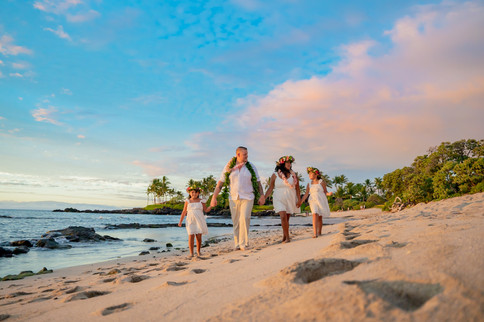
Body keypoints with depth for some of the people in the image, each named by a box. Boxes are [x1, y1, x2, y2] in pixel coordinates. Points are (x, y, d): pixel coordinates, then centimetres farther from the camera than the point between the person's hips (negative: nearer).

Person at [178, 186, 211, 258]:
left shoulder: (201, 201, 8)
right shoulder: (187, 201, 8)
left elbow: (206, 210, 6)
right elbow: (184, 212, 10)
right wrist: (180, 221, 6)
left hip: (199, 221, 0)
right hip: (190, 221, 0)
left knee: (199, 237, 0)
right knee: (191, 236, -9)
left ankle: (198, 252, 16)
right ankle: (191, 253, -2)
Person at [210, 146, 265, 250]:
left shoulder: (251, 167, 4)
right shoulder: (229, 167, 3)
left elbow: (258, 182, 10)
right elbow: (220, 183, 3)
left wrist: (262, 196, 4)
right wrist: (214, 197, -2)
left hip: (247, 197, -1)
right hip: (233, 198, 1)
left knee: (244, 219, -15)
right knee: (236, 221, 5)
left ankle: (243, 243, -6)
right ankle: (237, 244, 16)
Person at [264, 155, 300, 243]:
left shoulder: (293, 175, 3)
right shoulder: (275, 175, 0)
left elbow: (297, 189, 5)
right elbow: (270, 188, 2)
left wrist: (299, 199, -4)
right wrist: (264, 198, -7)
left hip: (290, 199, 2)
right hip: (279, 199, -1)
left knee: (287, 219, 5)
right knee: (283, 217, -16)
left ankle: (284, 236, 22)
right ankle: (287, 237, -6)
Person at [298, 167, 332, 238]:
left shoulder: (321, 182, 3)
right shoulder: (309, 184, 11)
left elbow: (325, 192, 4)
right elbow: (306, 194, 8)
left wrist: (329, 194, -19)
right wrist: (300, 202, 1)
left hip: (321, 201, -1)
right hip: (313, 201, 1)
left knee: (320, 217, 5)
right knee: (315, 214, -19)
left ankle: (319, 232, 23)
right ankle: (315, 233, -25)